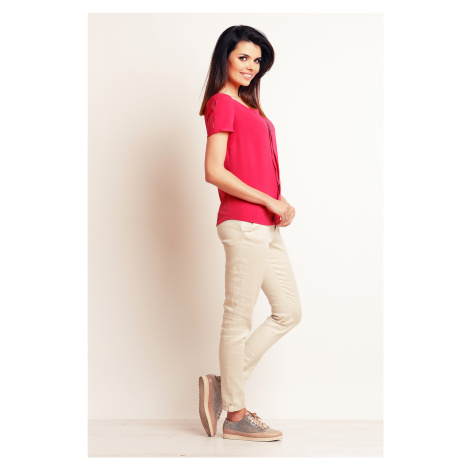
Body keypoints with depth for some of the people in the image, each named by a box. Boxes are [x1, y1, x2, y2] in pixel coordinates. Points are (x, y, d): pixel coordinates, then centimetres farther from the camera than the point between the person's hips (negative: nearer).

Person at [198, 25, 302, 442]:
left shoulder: (248, 105, 21)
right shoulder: (222, 103, -6)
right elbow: (214, 171, -15)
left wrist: (282, 201, 5)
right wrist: (270, 203, -14)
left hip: (267, 225, 10)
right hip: (243, 224, -9)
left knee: (289, 312, 13)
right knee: (239, 318, -1)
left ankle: (225, 384, 20)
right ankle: (236, 416, 11)